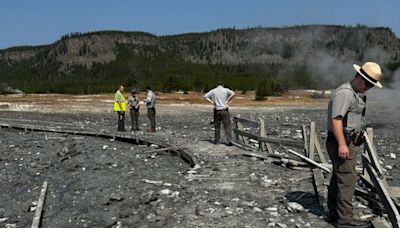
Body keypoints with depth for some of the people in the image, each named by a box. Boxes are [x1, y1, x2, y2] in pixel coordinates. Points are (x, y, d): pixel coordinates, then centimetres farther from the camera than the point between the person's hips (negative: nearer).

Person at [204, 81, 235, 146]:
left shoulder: (213, 91, 7)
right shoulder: (226, 90, 1)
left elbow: (205, 96, 3)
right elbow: (233, 94, -14)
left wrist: (212, 102, 1)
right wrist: (227, 101, -7)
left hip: (216, 111, 2)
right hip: (224, 110, -2)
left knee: (217, 126, 11)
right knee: (227, 126, -1)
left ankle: (216, 140, 15)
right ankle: (229, 140, -10)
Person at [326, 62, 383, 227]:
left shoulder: (356, 94, 18)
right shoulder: (344, 93, -16)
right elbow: (336, 119, -25)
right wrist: (342, 144, -29)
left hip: (347, 142, 11)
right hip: (342, 144, -11)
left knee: (338, 178, 15)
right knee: (347, 179, -8)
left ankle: (334, 214, 25)